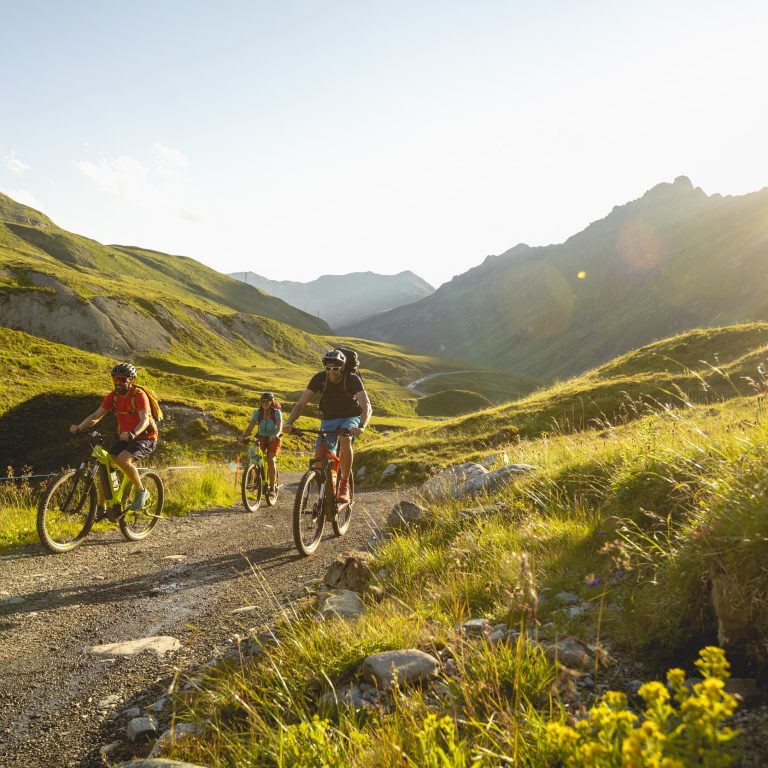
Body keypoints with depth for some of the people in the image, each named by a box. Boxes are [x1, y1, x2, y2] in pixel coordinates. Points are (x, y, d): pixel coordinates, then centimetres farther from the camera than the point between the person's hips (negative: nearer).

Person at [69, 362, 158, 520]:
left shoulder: (139, 395, -18)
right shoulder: (113, 395, 0)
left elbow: (145, 419, -32)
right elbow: (96, 415, -4)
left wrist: (133, 433, -51)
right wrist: (79, 427, -21)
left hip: (145, 438, -7)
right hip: (125, 438, 7)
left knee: (123, 459, -32)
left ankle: (141, 492, -11)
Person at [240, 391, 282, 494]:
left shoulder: (277, 413, -16)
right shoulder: (257, 413, -10)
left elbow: (279, 427, -29)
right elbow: (250, 427, -20)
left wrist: (276, 435, -51)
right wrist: (243, 435, -40)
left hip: (273, 439, -2)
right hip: (261, 438, 2)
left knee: (271, 460, -21)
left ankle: (272, 487, -10)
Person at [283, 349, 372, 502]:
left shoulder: (352, 379, -24)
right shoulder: (319, 378, -17)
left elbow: (367, 406, -35)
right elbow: (300, 404, -18)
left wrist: (361, 426, -54)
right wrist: (289, 423, -35)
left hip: (351, 418, -3)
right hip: (329, 420, 3)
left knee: (345, 440, -36)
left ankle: (344, 486, -23)